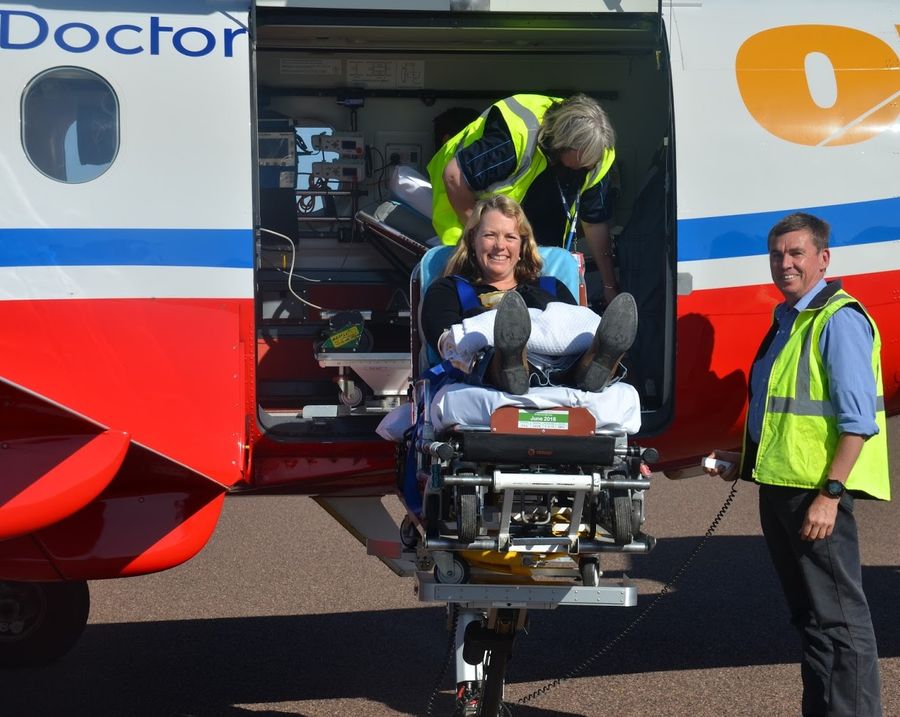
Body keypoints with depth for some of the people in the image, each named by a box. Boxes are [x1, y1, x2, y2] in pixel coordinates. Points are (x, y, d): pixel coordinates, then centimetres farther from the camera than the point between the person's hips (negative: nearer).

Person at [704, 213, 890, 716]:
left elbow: (857, 420, -18)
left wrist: (829, 494, -23)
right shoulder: (788, 321, 16)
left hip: (816, 489, -10)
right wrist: (746, 459, 18)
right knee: (810, 617, 15)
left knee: (838, 618, -6)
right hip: (779, 486, 10)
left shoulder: (839, 320, -12)